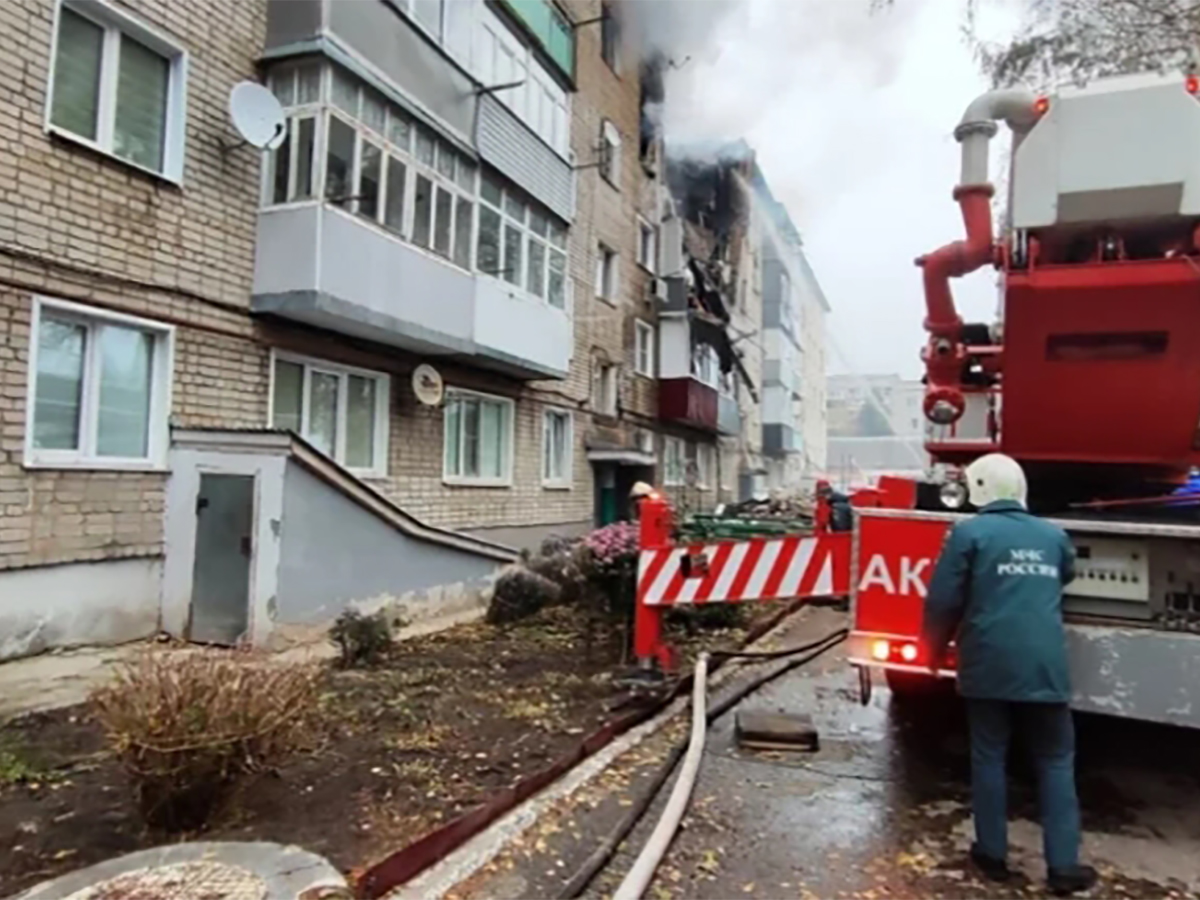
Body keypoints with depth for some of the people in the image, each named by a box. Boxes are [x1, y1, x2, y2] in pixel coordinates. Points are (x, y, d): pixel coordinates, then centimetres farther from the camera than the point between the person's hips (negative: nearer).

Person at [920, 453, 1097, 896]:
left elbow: (943, 601, -6)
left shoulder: (968, 533, -5)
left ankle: (993, 853, 21)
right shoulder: (1054, 535, 8)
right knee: (1056, 762, 13)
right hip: (1045, 667, 3)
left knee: (989, 758, 11)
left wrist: (934, 651, 9)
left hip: (988, 665, -2)